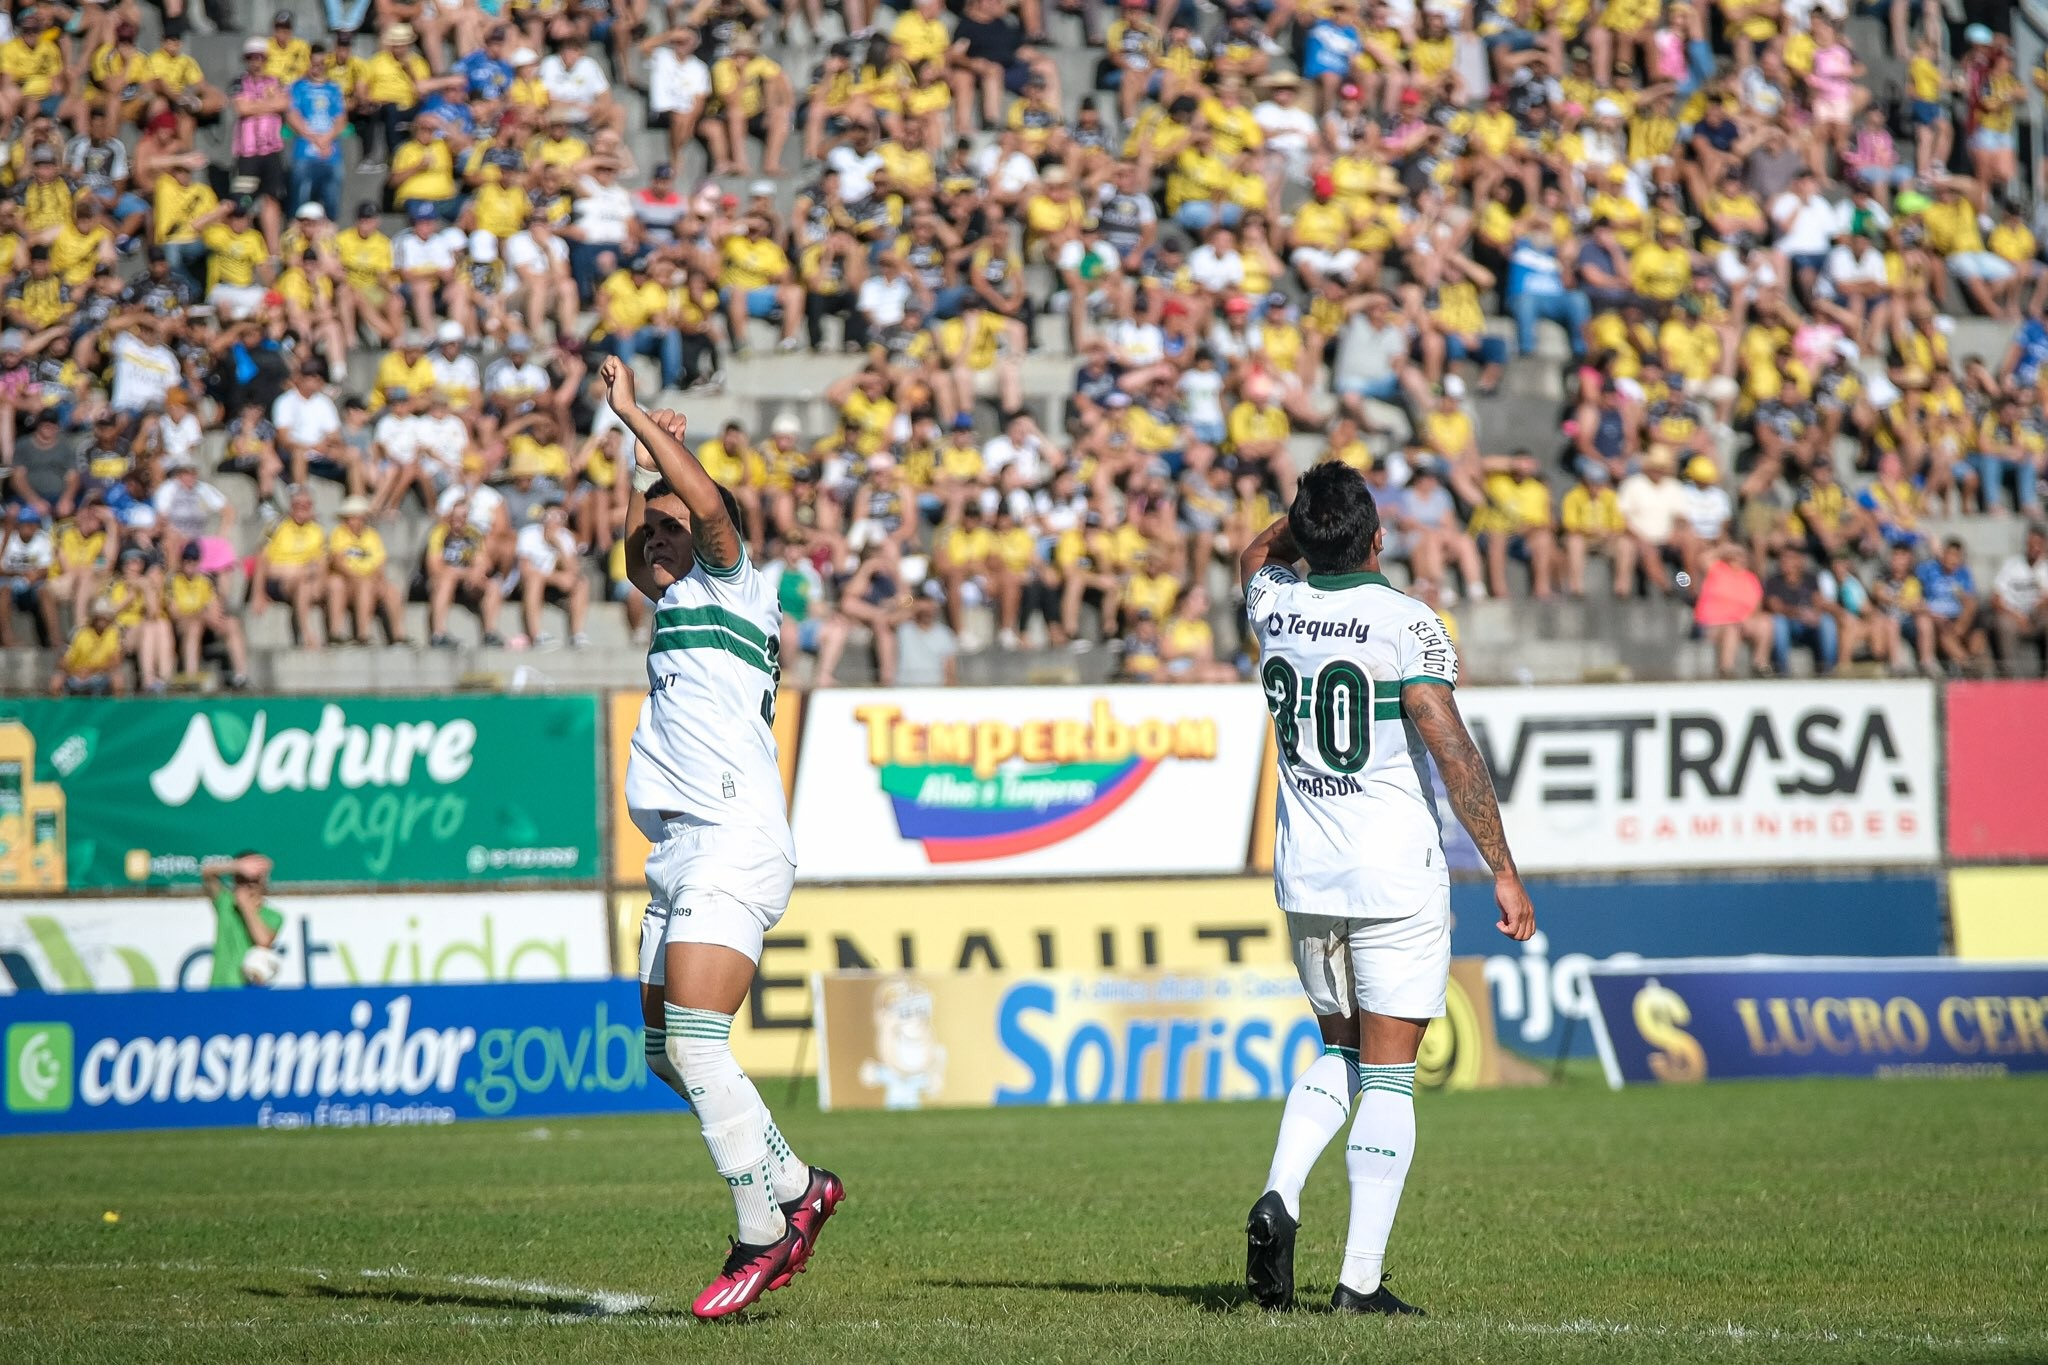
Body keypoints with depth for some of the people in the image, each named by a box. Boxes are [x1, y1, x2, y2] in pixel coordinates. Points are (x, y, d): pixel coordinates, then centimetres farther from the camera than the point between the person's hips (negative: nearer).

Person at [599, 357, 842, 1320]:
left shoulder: (731, 583, 1)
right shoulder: (674, 604, 23)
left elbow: (708, 504, -15)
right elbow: (635, 552, 40)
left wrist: (634, 417, -9)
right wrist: (646, 457, 31)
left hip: (733, 847, -9)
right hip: (680, 857, 9)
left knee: (695, 1044, -17)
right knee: (667, 1053, 9)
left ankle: (762, 1237, -13)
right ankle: (797, 1188, 22)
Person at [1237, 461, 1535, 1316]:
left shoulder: (1274, 607, 2)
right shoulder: (1405, 623, -13)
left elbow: (1258, 555, 29)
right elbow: (1454, 754, -17)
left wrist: (1313, 509, 23)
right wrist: (1503, 872, -13)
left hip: (1304, 877, 5)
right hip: (1396, 878, -5)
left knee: (1340, 1053, 22)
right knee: (1388, 1076, -1)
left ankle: (1280, 1196, -2)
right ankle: (1361, 1279, -4)